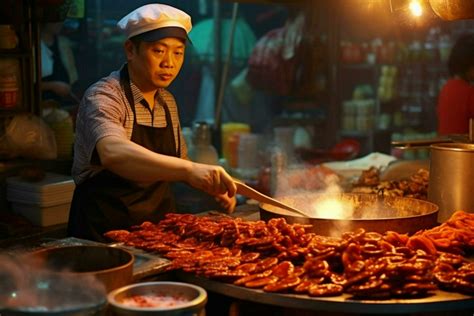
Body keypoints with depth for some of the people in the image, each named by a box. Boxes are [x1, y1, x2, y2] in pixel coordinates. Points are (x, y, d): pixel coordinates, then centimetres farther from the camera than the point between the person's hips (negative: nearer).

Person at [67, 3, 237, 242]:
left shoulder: (167, 102, 9)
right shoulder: (103, 97, -13)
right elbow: (113, 153, -34)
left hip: (158, 227, 6)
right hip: (104, 232, -6)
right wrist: (190, 169, -45)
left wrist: (212, 186, 6)